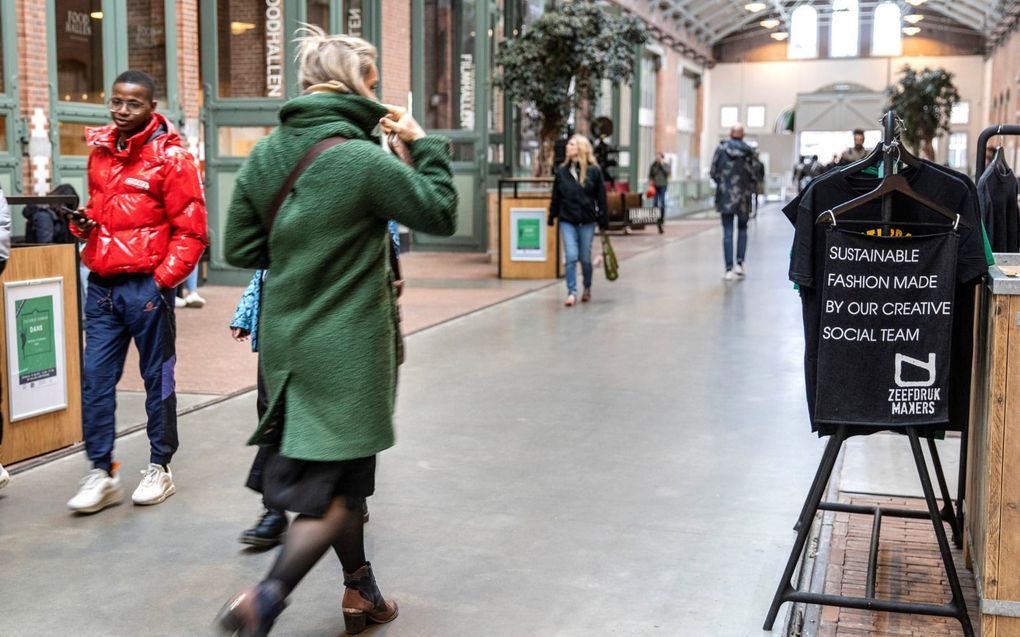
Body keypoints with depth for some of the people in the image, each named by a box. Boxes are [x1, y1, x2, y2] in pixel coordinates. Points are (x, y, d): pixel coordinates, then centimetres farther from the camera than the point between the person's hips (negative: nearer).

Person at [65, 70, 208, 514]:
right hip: (101, 284, 6)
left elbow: (191, 230, -9)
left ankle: (159, 469, 19)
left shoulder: (171, 157, -7)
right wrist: (83, 224, 3)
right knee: (96, 379, 4)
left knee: (157, 378, 6)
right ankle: (101, 473, 13)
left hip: (146, 285, -5)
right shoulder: (100, 150, 12)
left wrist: (163, 279, -14)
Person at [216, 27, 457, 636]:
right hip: (349, 346, -7)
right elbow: (441, 214, -6)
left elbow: (240, 247, 8)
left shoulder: (265, 155, 3)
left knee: (341, 471, 21)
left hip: (287, 340, 7)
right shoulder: (364, 160, -17)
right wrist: (424, 143, 3)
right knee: (338, 487, 4)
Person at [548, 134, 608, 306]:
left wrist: (603, 221, -2)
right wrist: (552, 217, 9)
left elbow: (601, 197, -1)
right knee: (571, 257, -8)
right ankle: (572, 292, -2)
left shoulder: (594, 171, -3)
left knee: (585, 258, 8)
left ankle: (587, 288, 30)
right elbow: (556, 196, 9)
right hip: (567, 221, 1)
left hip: (587, 221, -1)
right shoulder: (561, 171, 4)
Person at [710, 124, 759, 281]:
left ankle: (729, 269, -3)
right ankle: (740, 263, 9)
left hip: (725, 196, -1)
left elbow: (713, 172, -4)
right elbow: (754, 175, -5)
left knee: (728, 232, 2)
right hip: (743, 197, 1)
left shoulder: (721, 148, -5)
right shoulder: (749, 152, -4)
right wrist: (749, 190, 11)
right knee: (742, 229, 19)